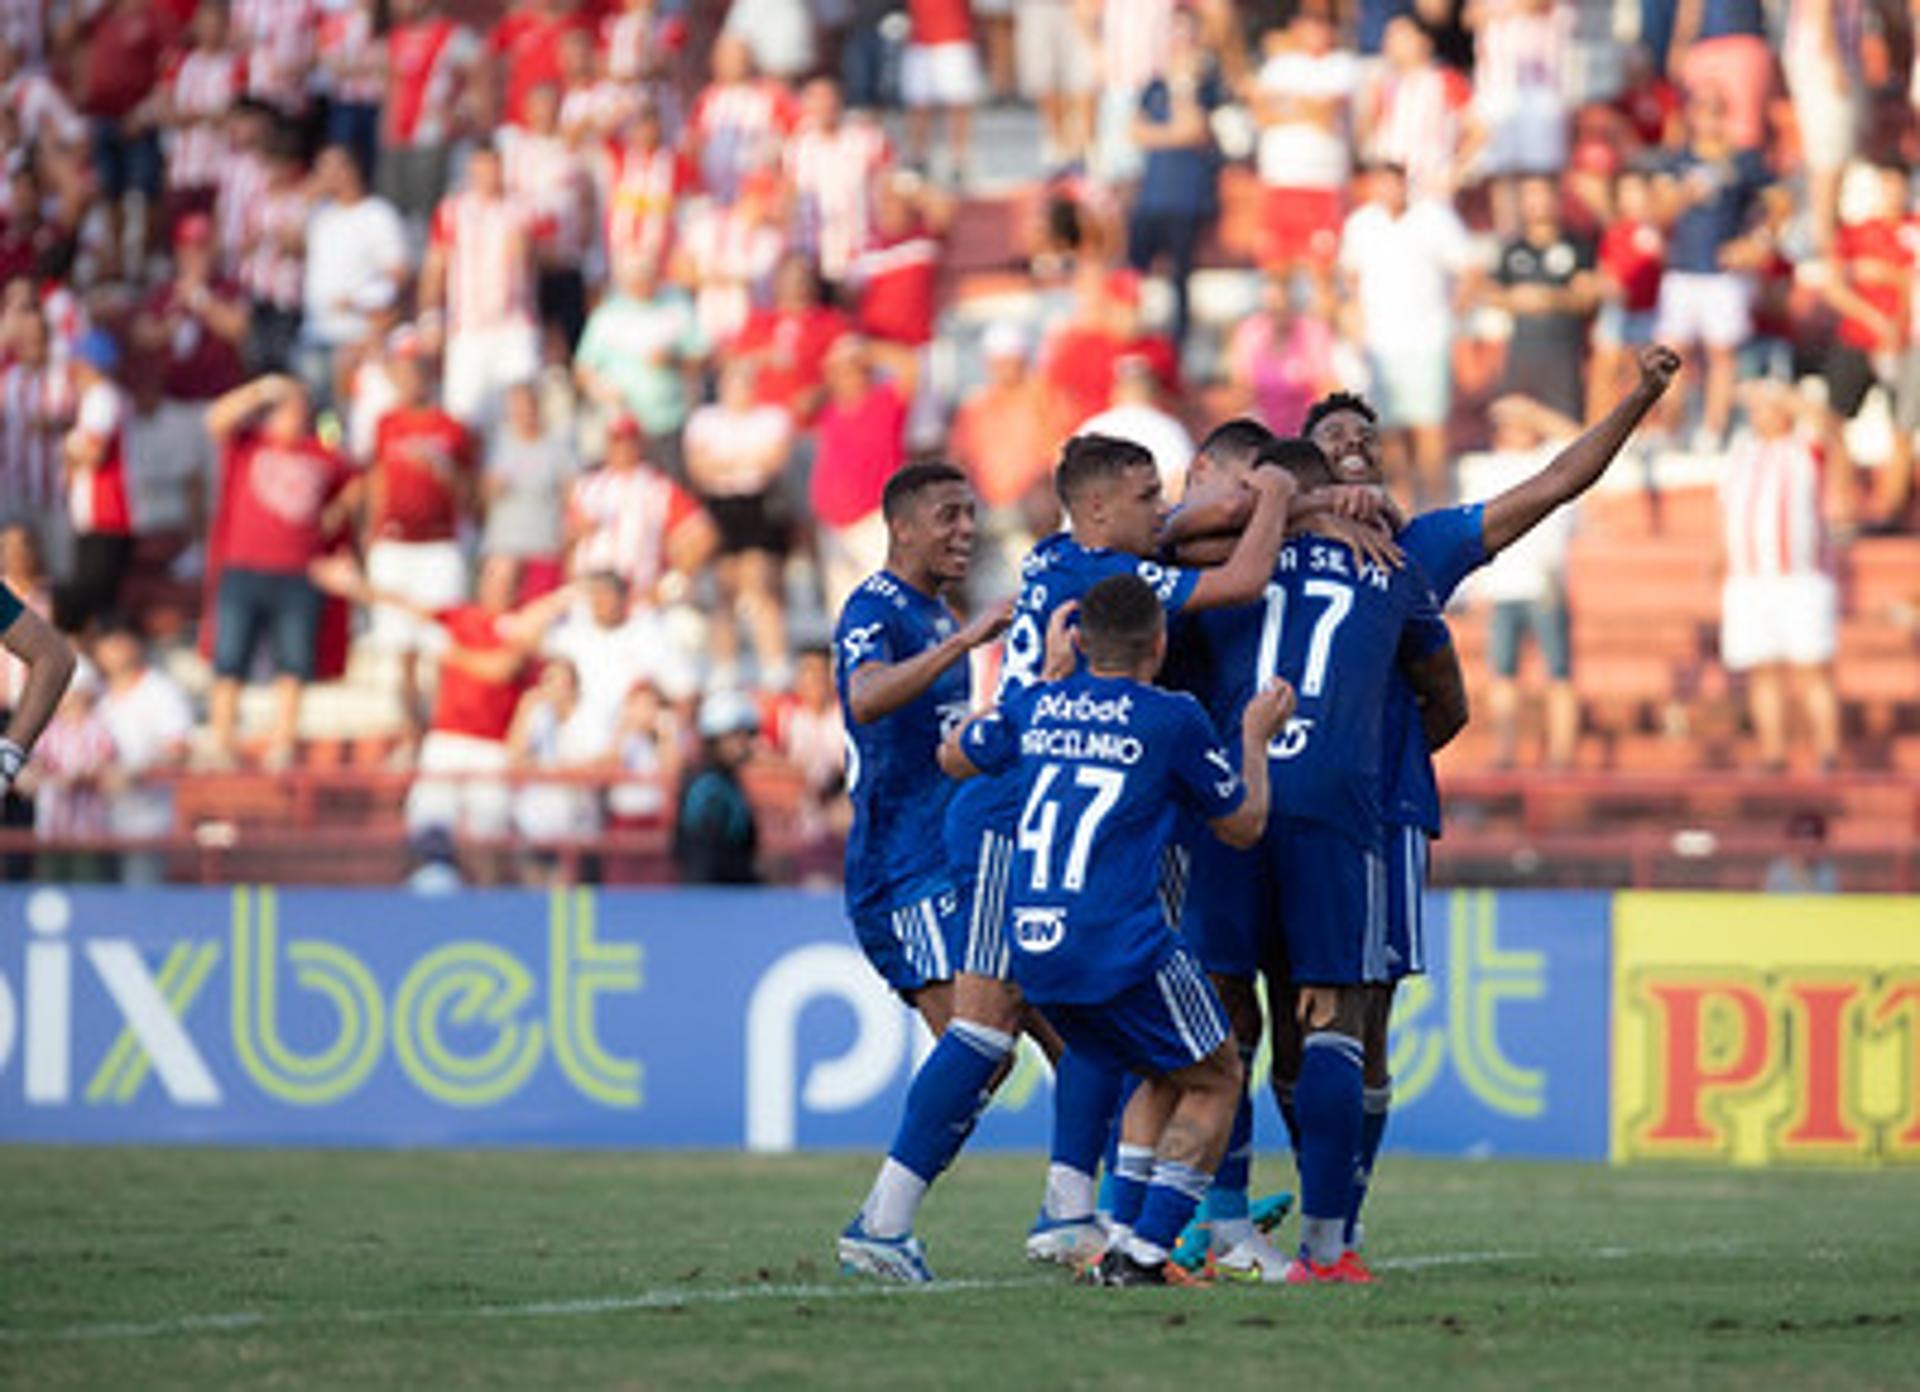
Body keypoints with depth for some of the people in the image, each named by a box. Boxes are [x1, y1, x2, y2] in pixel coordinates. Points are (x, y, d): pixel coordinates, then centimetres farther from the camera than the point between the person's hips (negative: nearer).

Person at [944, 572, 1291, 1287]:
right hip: (1125, 947, -6)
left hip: (1033, 953, 6)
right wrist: (1256, 737, 25)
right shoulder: (1173, 718, -3)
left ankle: (1123, 1240, 12)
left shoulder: (1035, 707, 9)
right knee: (1215, 1081, 12)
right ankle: (1144, 1251, -2)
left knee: (1166, 1078, 24)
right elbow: (1243, 826, 9)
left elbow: (953, 758, 30)